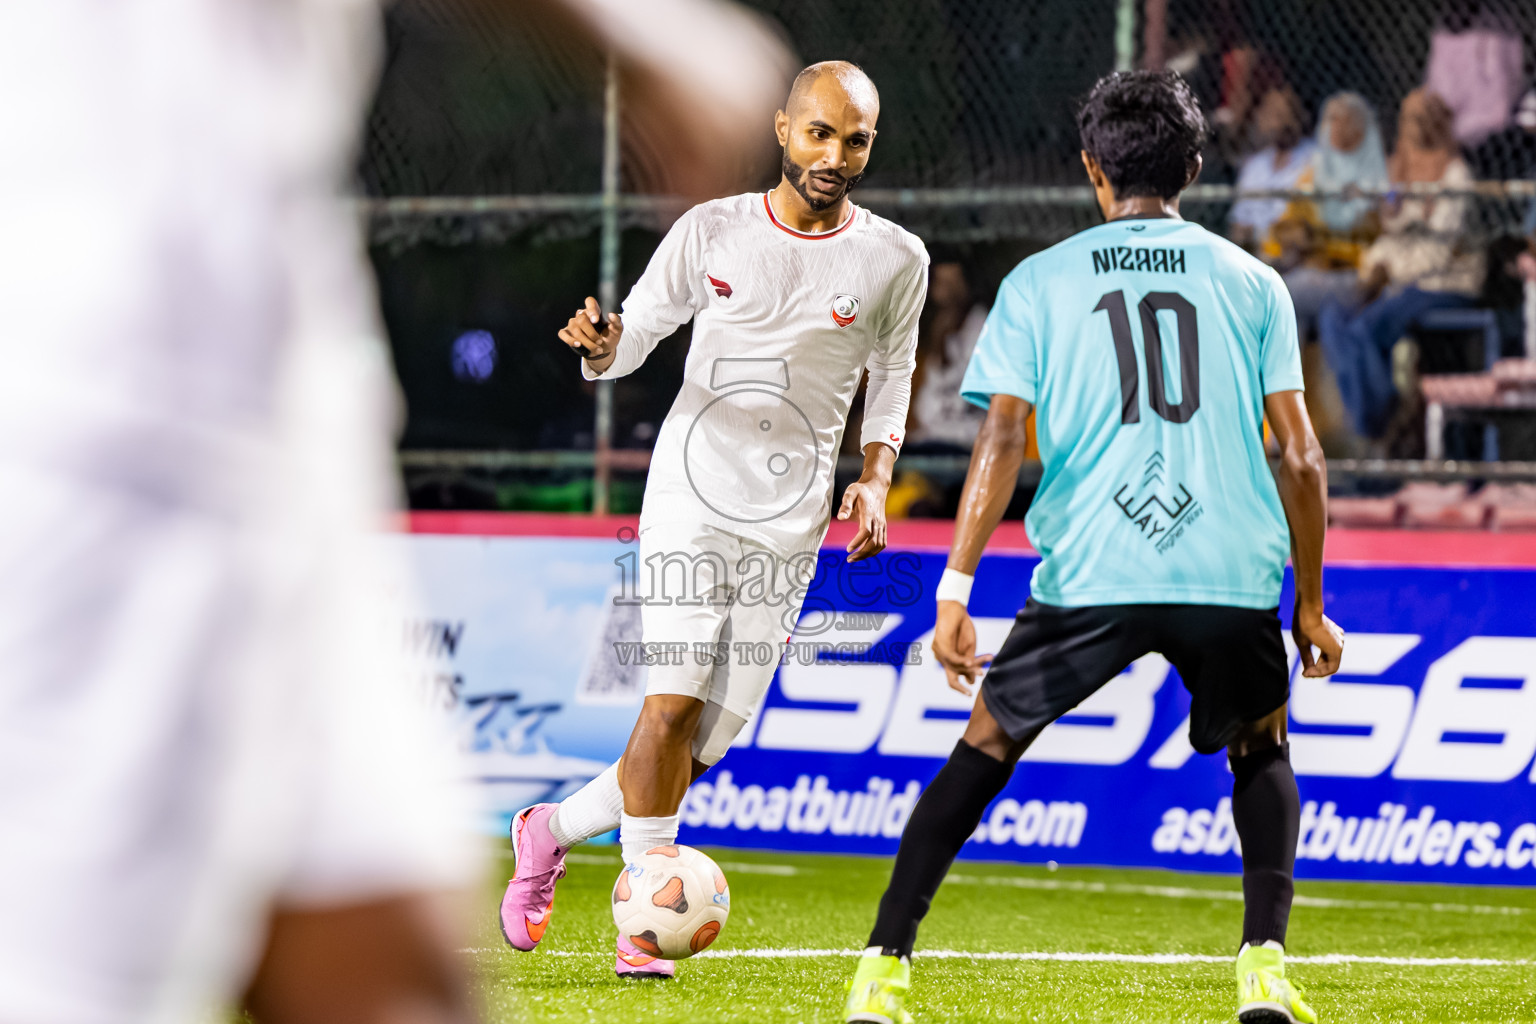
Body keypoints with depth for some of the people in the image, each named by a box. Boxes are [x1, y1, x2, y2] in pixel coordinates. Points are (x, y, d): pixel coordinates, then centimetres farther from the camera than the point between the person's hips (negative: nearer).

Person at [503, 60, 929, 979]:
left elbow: (891, 379, 15)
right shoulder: (712, 231, -2)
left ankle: (554, 830, 23)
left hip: (789, 525, 2)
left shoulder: (894, 262, 1)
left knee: (710, 745, 0)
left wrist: (875, 483, 1)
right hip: (691, 497, -2)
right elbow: (636, 335, 6)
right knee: (675, 703, -15)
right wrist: (601, 344, -18)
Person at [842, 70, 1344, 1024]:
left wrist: (955, 591, -3)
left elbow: (1002, 440, -1)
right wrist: (1310, 604, 16)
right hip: (1232, 578, 1)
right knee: (1262, 751, 26)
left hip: (1087, 577, -1)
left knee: (985, 747, 16)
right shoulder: (1253, 283, 11)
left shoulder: (1039, 282, 8)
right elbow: (1301, 455, 8)